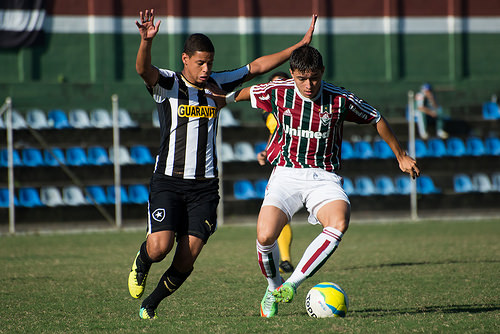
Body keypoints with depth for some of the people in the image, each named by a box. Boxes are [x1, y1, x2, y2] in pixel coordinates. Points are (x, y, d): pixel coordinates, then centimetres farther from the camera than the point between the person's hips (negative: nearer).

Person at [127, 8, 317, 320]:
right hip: (168, 180, -3)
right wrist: (147, 41, -46)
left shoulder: (216, 84, 11)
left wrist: (300, 46, 10)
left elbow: (257, 66, 16)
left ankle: (149, 306, 16)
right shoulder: (168, 84, -3)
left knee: (186, 259, -5)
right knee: (160, 247, -19)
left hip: (205, 186, 3)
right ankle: (140, 264, 19)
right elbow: (143, 69, -24)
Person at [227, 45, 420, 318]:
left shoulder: (341, 100, -6)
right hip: (286, 173, 0)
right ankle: (273, 286, 10)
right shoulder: (277, 92, -5)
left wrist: (401, 156, 19)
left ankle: (292, 283, -25)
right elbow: (249, 92, 18)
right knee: (265, 236, -23)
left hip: (324, 177, 0)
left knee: (339, 222, -33)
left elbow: (376, 120, 10)